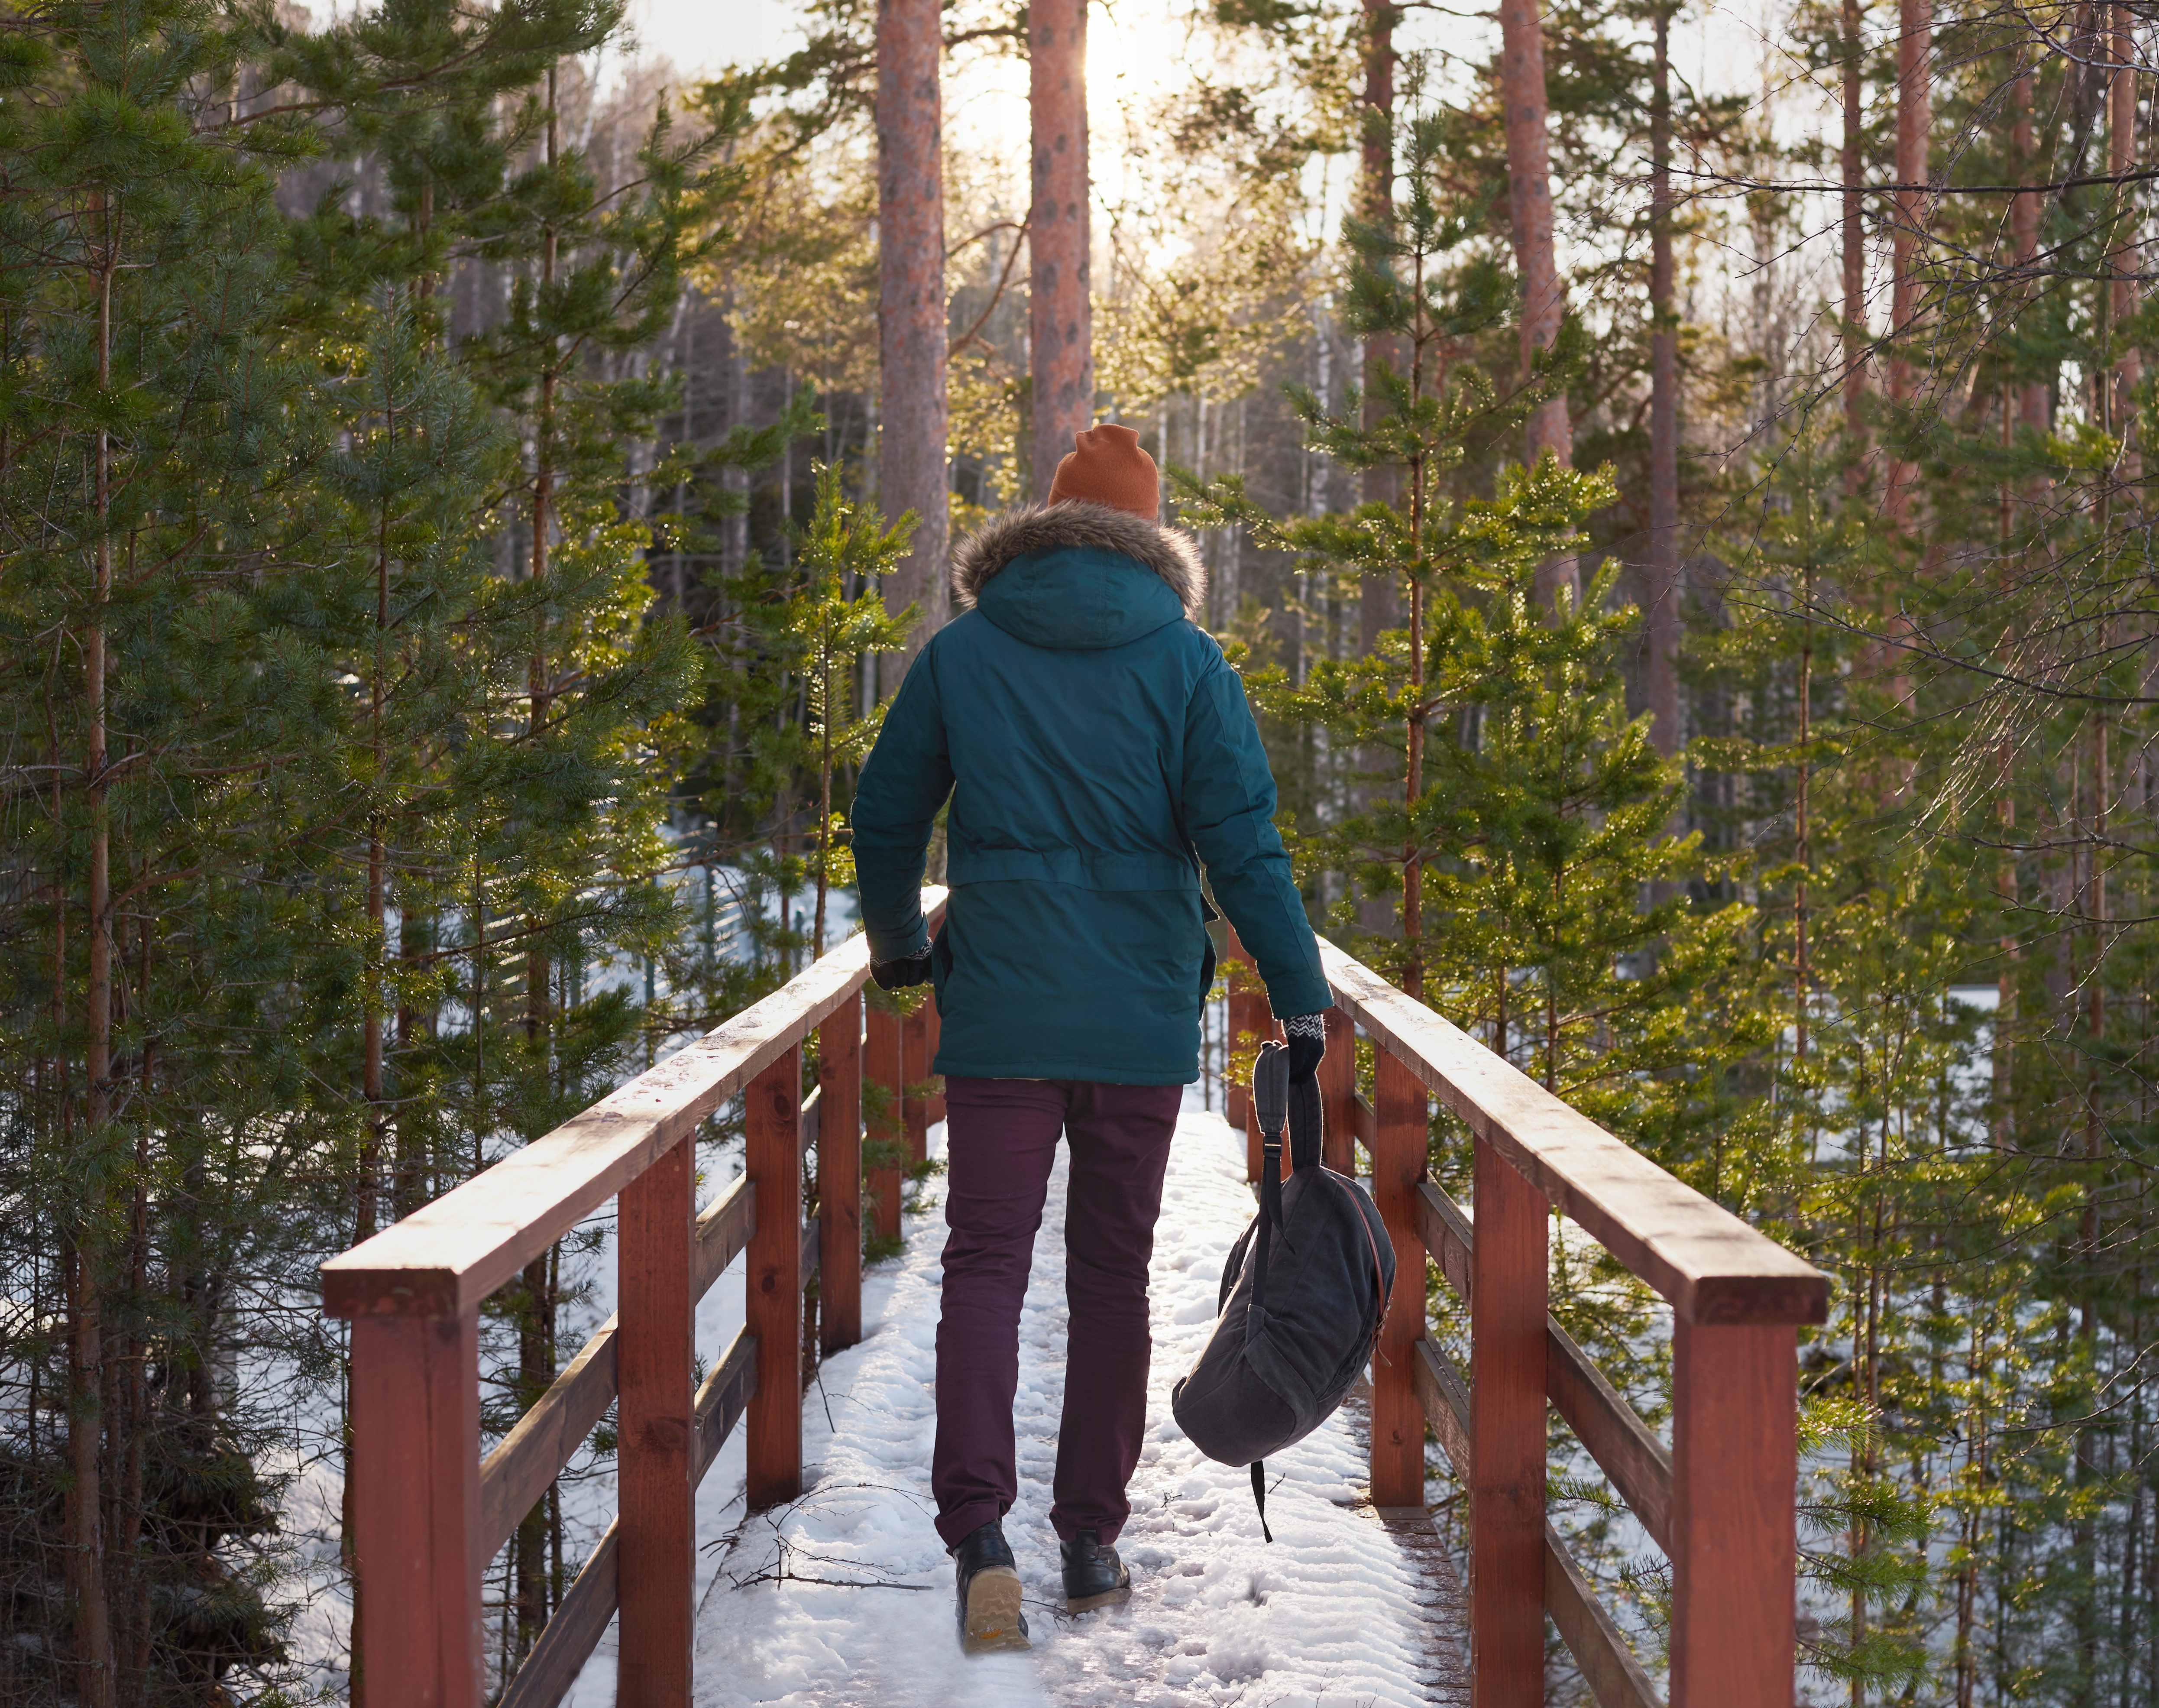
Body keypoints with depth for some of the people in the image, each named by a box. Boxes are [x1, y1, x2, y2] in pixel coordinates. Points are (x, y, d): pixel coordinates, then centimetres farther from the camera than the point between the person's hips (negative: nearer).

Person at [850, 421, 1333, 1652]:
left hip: (998, 1012, 0)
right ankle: (1094, 1540, 15)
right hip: (1142, 1019, 0)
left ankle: (980, 1531, -17)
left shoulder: (962, 652, 4)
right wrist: (1301, 995, 0)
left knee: (986, 1262, 0)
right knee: (1114, 1274, 10)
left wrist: (901, 946, 28)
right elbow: (1243, 843, -6)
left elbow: (885, 821, 10)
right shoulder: (1186, 661, 0)